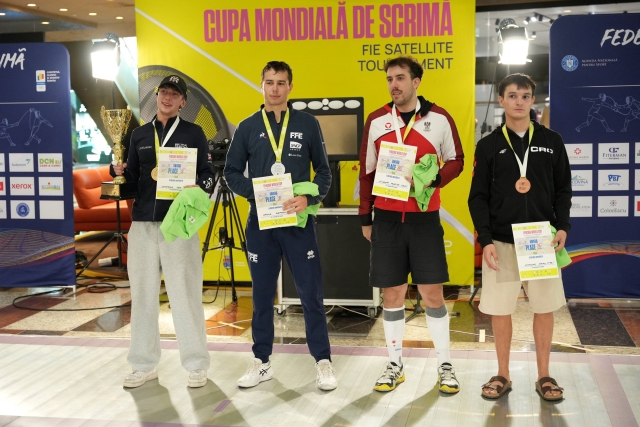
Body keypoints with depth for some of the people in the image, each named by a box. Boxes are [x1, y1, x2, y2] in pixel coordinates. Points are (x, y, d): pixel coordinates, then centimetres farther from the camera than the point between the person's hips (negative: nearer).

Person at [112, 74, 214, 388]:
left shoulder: (193, 133, 4)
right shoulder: (140, 135, 14)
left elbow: (208, 174, 2)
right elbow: (132, 177, 16)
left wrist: (197, 187, -19)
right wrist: (120, 172, -6)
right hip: (143, 222, 4)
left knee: (185, 293, -3)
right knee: (142, 293, 8)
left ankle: (196, 365, 9)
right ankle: (144, 364, 20)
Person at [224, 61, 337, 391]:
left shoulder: (307, 124, 3)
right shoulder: (247, 127, 6)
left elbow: (324, 171, 4)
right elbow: (232, 172, 6)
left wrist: (308, 198, -14)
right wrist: (257, 193, -11)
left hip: (299, 222, -1)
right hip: (260, 222, 1)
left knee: (311, 293, 0)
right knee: (262, 294, 10)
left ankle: (323, 361, 13)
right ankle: (261, 361, 22)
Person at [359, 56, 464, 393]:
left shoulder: (439, 118, -1)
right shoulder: (376, 121, 4)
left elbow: (456, 160, 8)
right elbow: (367, 172, 10)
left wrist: (434, 179, -13)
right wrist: (365, 218, 9)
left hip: (424, 217, -1)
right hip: (386, 218, 2)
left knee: (432, 293, 2)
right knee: (392, 294, 7)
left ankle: (445, 365, 16)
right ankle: (395, 365, 20)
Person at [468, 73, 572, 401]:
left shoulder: (551, 141, 6)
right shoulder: (488, 145, 3)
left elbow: (563, 189, 8)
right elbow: (478, 197, 1)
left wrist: (562, 226, -7)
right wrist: (486, 240, -9)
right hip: (501, 241, -1)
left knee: (545, 308, 5)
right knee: (500, 310, 3)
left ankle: (544, 375, 20)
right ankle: (502, 375, 19)